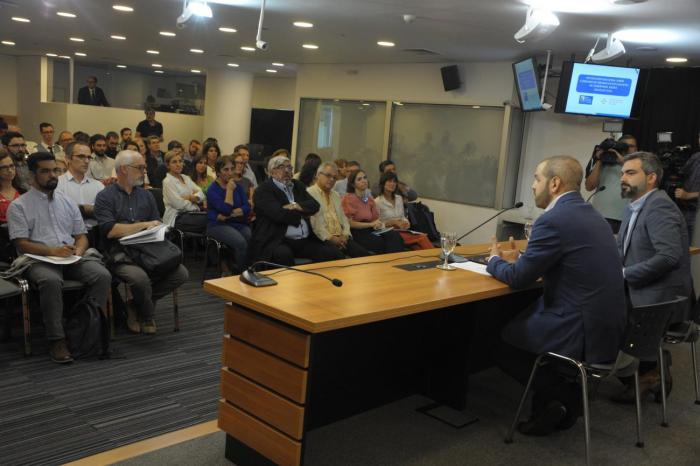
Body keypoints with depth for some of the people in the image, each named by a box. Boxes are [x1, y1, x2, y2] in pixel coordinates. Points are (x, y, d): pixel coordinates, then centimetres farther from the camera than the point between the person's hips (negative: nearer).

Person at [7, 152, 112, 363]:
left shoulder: (67, 203, 20)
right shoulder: (19, 206, 5)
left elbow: (81, 235, 18)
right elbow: (22, 244, -4)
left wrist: (78, 250, -6)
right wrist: (52, 251, -20)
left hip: (72, 259, 4)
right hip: (38, 261, -4)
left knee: (102, 275, -25)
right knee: (52, 281, -38)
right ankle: (56, 340, -27)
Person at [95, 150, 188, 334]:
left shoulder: (146, 195, 18)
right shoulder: (105, 197, 0)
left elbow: (157, 225, 16)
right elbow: (110, 230, -12)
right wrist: (143, 225, -7)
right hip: (120, 255, -5)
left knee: (181, 273, -16)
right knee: (140, 277, -35)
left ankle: (137, 306, 2)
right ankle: (147, 316, 0)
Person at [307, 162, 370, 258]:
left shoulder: (336, 195, 25)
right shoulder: (309, 193, 0)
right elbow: (313, 221, -11)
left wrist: (345, 235, 1)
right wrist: (330, 238, -15)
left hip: (341, 238, 7)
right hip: (323, 239, -6)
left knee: (365, 254, -18)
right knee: (339, 256, -35)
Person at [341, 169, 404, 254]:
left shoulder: (370, 198, 18)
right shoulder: (348, 198, -3)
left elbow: (376, 218, 19)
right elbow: (349, 223, -9)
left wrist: (378, 224, -6)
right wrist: (371, 224, -10)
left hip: (370, 230, 6)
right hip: (357, 233, -6)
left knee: (395, 236, -23)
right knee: (381, 242, -32)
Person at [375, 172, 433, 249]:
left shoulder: (399, 198, 16)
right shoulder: (377, 201, -4)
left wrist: (406, 222, 0)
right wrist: (394, 222, -14)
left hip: (402, 230, 6)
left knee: (423, 237, -27)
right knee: (422, 238, -30)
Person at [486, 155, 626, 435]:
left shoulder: (553, 220, -18)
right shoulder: (589, 214, 11)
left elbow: (519, 279, -10)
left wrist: (495, 261, 9)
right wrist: (520, 260, 19)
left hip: (581, 331, -9)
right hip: (604, 325, 9)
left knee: (499, 340, 9)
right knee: (518, 321, 24)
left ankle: (556, 396, 7)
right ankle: (566, 394, 20)